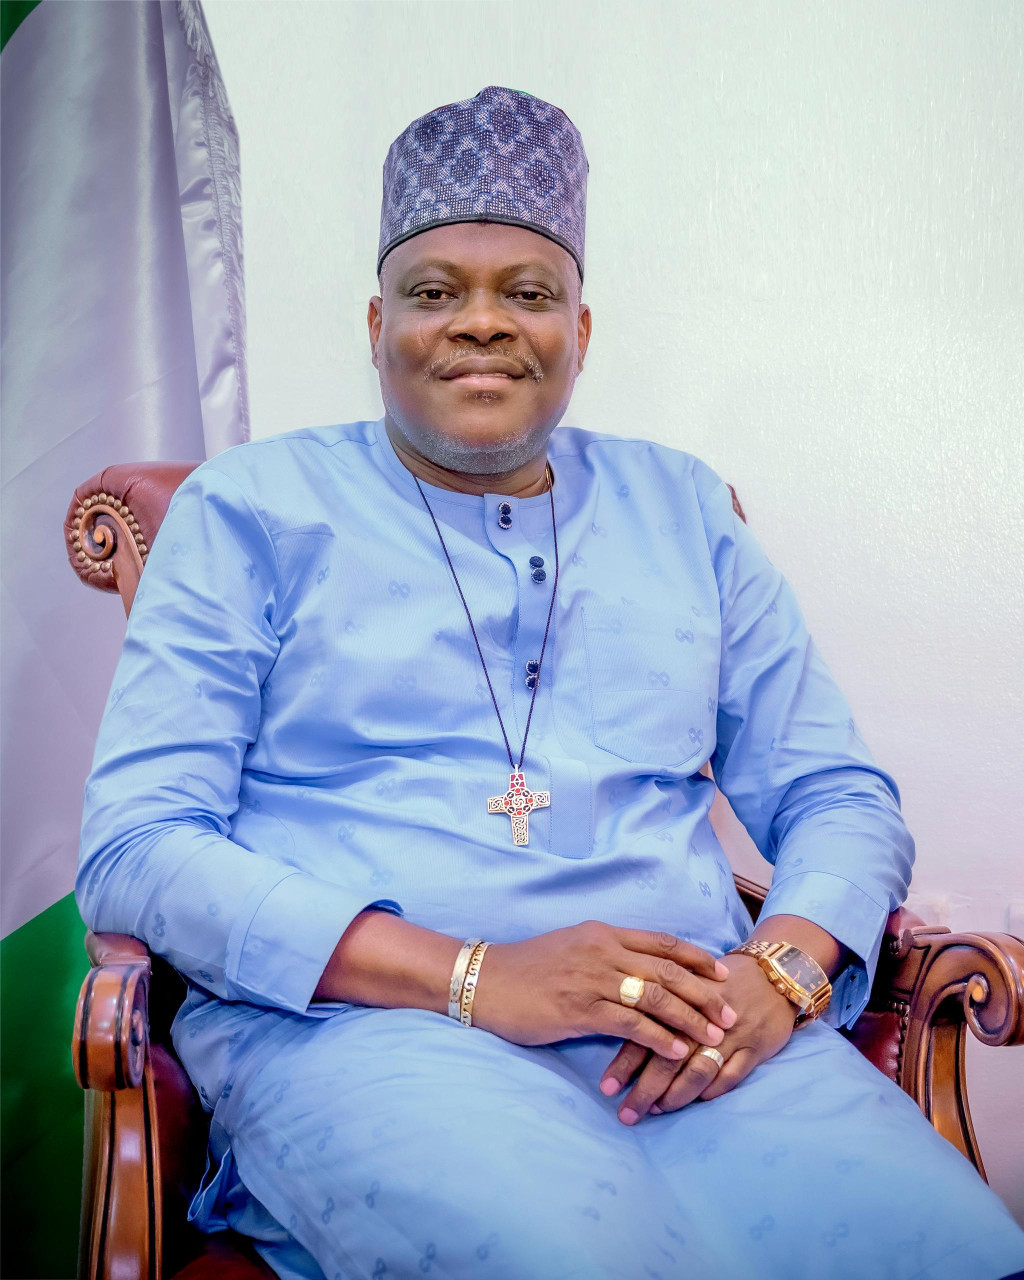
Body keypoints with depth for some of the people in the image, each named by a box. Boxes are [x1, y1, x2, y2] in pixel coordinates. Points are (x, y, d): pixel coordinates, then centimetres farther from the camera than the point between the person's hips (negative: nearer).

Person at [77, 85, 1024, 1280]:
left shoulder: (681, 508, 18)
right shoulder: (253, 508, 7)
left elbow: (839, 795, 17)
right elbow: (134, 845, -2)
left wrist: (779, 968, -7)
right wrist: (474, 978, -14)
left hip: (700, 1035, 4)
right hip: (357, 1020, -3)